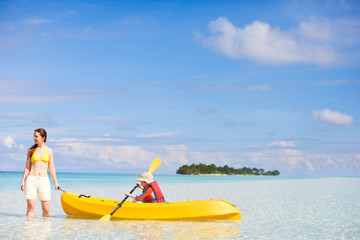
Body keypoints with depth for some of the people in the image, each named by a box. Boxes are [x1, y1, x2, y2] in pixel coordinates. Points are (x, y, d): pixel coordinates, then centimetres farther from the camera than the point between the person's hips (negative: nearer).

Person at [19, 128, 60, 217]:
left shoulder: (49, 150, 8)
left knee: (46, 210, -2)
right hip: (31, 180, -1)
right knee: (31, 208, -3)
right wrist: (22, 181, 1)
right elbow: (27, 167, 8)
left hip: (44, 181, 1)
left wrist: (55, 183, 11)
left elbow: (51, 168, 12)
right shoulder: (31, 150, 6)